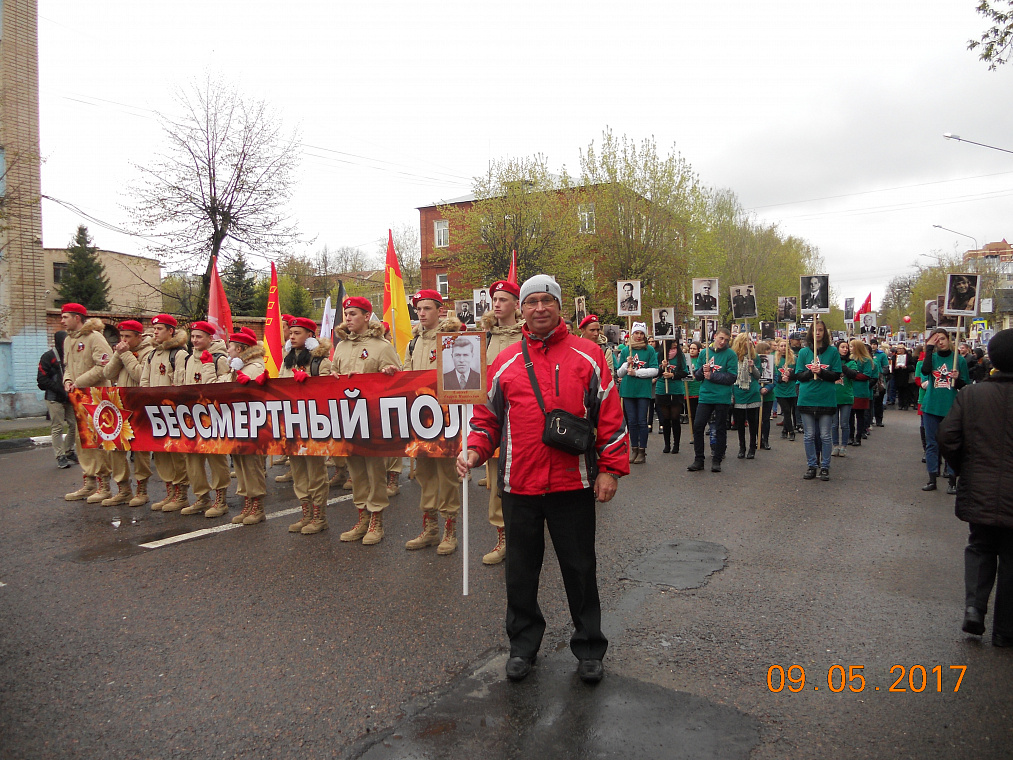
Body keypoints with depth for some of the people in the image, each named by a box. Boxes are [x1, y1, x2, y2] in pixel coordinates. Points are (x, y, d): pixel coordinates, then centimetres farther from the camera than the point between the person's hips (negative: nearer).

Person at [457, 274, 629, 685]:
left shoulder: (587, 356, 1)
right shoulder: (505, 362, 6)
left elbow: (611, 417, 0)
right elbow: (487, 416, 11)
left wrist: (610, 468, -5)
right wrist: (474, 450, -6)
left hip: (574, 483, -2)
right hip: (519, 485, 2)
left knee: (579, 567, 10)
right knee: (521, 569, 14)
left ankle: (589, 647, 27)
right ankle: (523, 644, 31)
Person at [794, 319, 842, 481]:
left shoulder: (833, 351, 2)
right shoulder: (803, 352, 6)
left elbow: (836, 375, -2)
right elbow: (798, 375, 4)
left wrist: (821, 372, -18)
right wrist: (810, 371, -15)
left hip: (826, 399, -1)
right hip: (807, 399, 2)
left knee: (825, 435, 3)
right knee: (809, 435, 7)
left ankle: (825, 467, 13)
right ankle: (811, 466, 17)